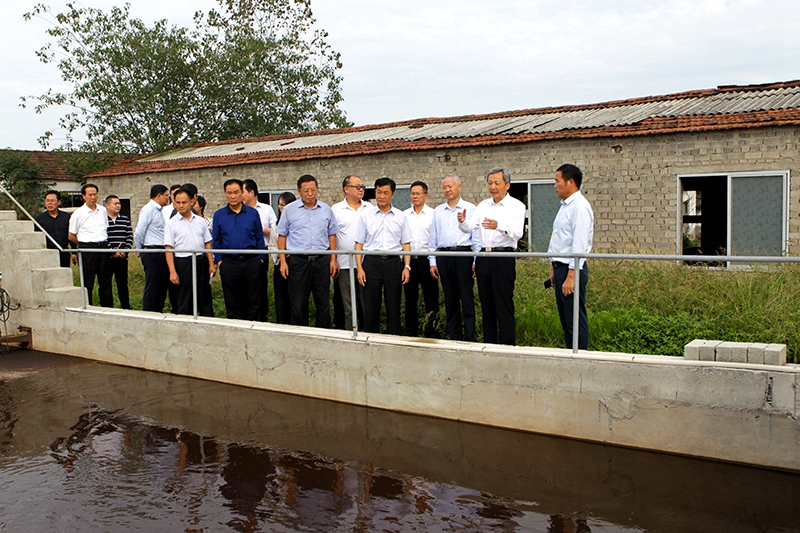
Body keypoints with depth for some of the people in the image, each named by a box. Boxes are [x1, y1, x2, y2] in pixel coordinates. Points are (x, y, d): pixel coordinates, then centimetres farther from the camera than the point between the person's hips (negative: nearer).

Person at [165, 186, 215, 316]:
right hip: (183, 263, -3)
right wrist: (172, 272, -13)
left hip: (201, 261, 3)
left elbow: (207, 244, 12)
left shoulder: (200, 221, 10)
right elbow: (168, 249, -6)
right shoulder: (171, 224, -1)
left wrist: (211, 264, 4)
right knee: (184, 301, 3)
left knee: (205, 299, 7)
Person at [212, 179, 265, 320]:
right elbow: (216, 240, 9)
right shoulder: (219, 215, 6)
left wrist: (260, 258, 2)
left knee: (253, 302, 6)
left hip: (252, 262, 0)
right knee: (232, 302, 7)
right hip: (229, 264, 0)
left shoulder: (253, 213, 5)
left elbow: (260, 237, 8)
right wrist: (218, 260, 2)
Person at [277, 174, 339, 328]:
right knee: (298, 305, 3)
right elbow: (282, 236, 5)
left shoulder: (326, 210, 9)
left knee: (323, 304, 7)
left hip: (321, 261, 2)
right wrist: (283, 261, -2)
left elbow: (331, 235, 13)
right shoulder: (289, 210, 3)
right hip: (298, 261, -2)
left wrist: (333, 259, 6)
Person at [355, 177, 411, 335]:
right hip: (372, 262, 0)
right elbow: (359, 244, 6)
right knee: (371, 306, 3)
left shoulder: (400, 216, 8)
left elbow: (406, 244, 8)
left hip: (394, 262, 0)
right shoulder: (366, 216, 7)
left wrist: (407, 266, -2)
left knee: (393, 306, 4)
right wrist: (359, 268, -3)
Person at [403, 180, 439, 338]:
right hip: (408, 259, 3)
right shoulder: (404, 215, 10)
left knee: (431, 299, 0)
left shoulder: (433, 214, 2)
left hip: (426, 259, -3)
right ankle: (410, 333, 17)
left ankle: (432, 334, 8)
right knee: (410, 299, 9)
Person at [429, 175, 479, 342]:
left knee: (467, 298, -5)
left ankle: (469, 337, -2)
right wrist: (432, 261, 10)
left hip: (463, 255, -4)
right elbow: (432, 238, 17)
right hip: (443, 257, 4)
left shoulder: (470, 209, 4)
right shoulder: (438, 211, 16)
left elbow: (477, 237, 2)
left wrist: (476, 261, -4)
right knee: (450, 299, 8)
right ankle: (454, 337, 14)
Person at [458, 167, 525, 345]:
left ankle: (508, 346, 0)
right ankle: (489, 344, 18)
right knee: (486, 304, 10)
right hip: (484, 257, 6)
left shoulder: (516, 206, -2)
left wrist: (499, 226, -37)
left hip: (503, 258, -6)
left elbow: (517, 232, -18)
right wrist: (463, 221, -17)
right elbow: (469, 228, 7)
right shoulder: (483, 205, 15)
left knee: (504, 304, -6)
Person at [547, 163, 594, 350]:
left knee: (575, 320, -4)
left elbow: (579, 245, -21)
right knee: (565, 319, 14)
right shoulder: (565, 206, 16)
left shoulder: (579, 207, -15)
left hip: (572, 269, -10)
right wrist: (554, 269, 20)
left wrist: (571, 276, -24)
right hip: (560, 267, 10)